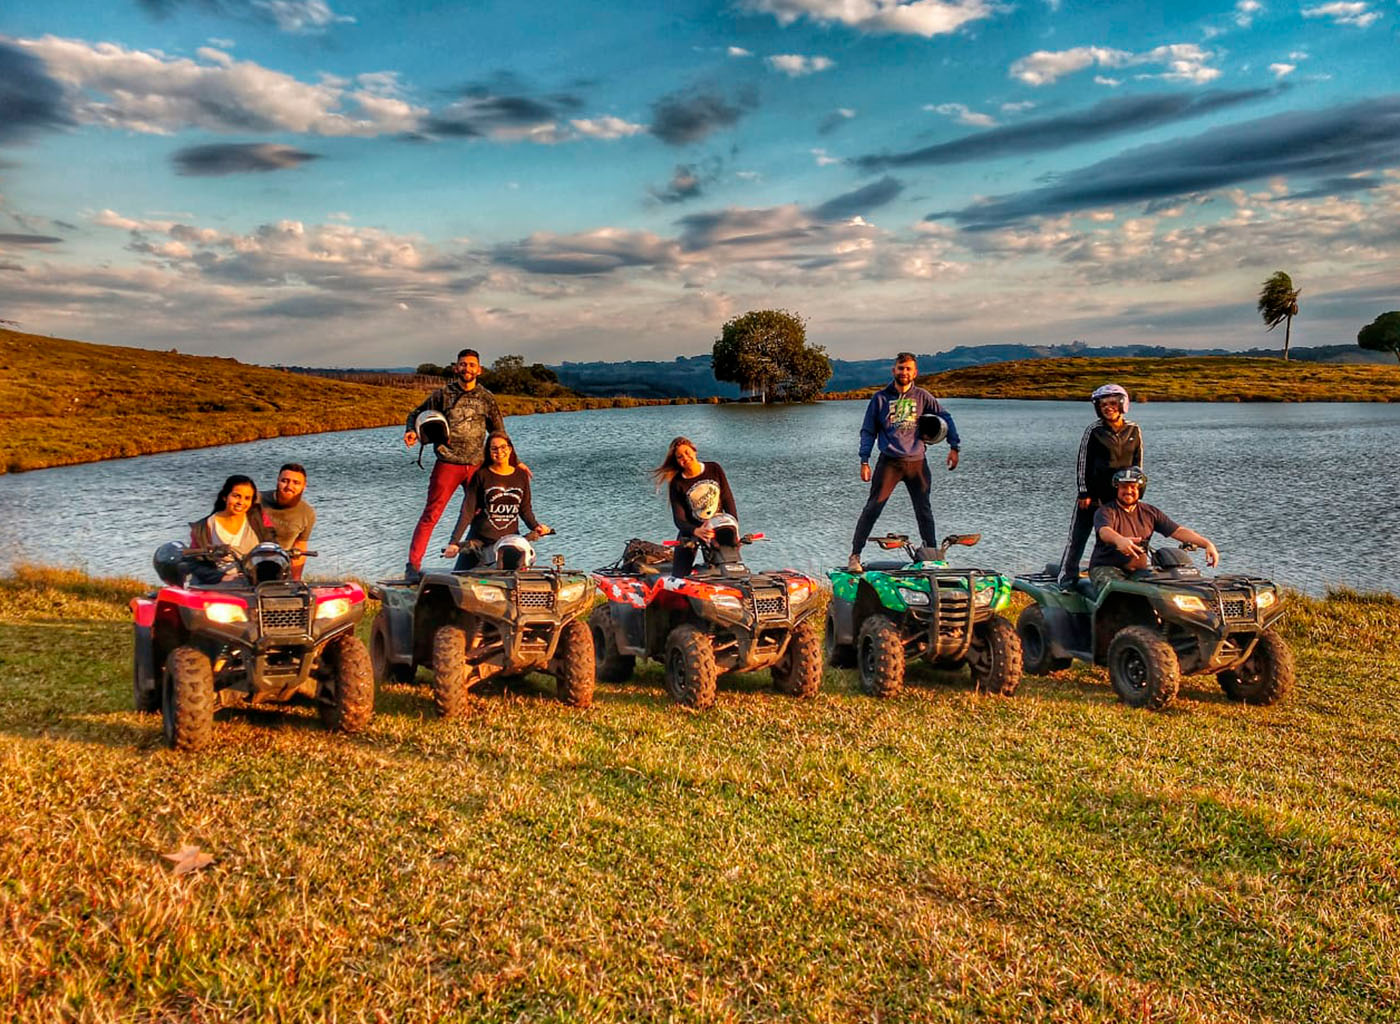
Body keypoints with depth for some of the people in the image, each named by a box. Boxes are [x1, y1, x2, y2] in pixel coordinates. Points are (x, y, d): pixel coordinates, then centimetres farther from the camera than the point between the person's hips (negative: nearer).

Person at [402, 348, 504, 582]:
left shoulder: (487, 398, 10)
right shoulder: (443, 394, 4)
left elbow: (499, 433, 17)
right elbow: (416, 414, 13)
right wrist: (411, 431, -8)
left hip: (476, 465, 3)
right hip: (447, 464, -3)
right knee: (431, 515, -7)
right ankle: (413, 566, -4)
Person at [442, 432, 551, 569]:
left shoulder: (521, 476, 6)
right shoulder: (481, 475, -4)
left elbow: (525, 509, 12)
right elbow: (467, 511, -7)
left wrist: (535, 526, -8)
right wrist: (454, 542, -14)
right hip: (479, 541, -2)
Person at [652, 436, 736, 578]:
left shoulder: (715, 469, -3)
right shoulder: (676, 484, -10)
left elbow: (728, 500, 1)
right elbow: (679, 519, -14)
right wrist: (696, 531, -34)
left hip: (718, 529, 2)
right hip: (690, 532, -2)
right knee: (678, 578, -9)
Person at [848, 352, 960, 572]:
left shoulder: (922, 396, 7)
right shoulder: (880, 398, 4)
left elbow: (945, 417, 13)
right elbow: (868, 431, 5)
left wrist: (954, 447, 4)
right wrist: (864, 461, -4)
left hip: (917, 462, 2)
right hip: (889, 462, -2)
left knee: (924, 511, 10)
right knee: (872, 508, -8)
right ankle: (855, 556, -3)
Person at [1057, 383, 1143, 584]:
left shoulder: (1134, 431, 7)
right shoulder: (1094, 430, -4)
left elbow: (1137, 464, 13)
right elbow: (1084, 462, -3)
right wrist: (1084, 492, -7)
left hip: (1120, 496, 3)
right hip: (1093, 494, -3)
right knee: (1078, 537, 1)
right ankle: (1067, 578, 9)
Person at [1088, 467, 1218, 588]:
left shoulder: (1150, 512, 13)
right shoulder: (1106, 511, -2)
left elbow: (1178, 531, 6)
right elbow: (1104, 532, -25)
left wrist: (1208, 544, -9)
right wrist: (1119, 540, -49)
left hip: (1138, 570, 5)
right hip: (1106, 568, -5)